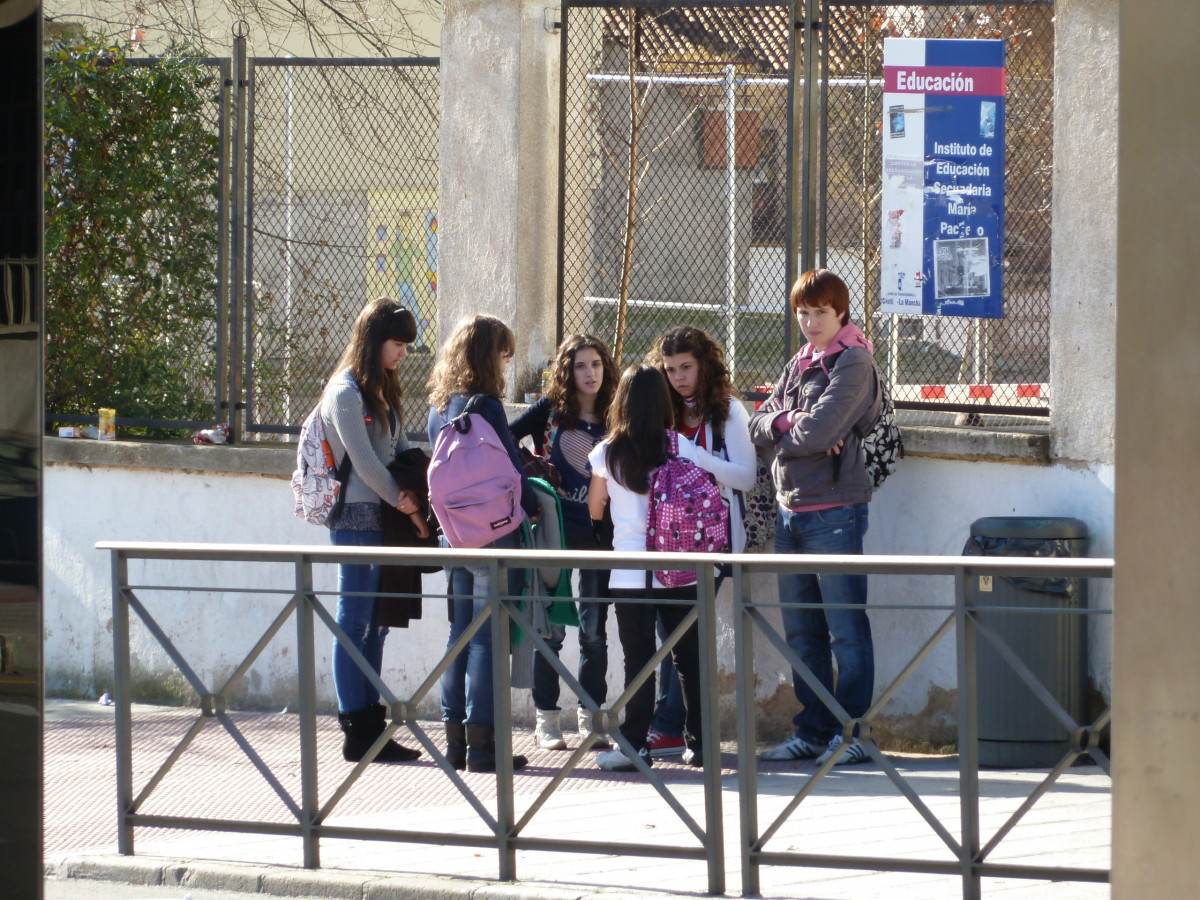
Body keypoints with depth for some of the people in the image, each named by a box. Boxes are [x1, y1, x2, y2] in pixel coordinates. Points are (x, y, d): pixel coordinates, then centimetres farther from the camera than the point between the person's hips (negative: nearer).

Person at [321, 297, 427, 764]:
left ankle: (370, 724, 11)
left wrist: (411, 496, -3)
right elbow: (364, 462, -13)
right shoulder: (346, 392, -10)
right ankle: (357, 732, -3)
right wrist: (406, 503, -6)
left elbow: (402, 449, 15)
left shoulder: (381, 391, 18)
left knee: (374, 623, 9)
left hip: (381, 518, 9)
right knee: (355, 623, -5)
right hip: (356, 518, -9)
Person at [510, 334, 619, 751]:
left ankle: (589, 717, 13)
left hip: (598, 530, 2)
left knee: (595, 630, 5)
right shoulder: (549, 410, 2)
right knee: (550, 628, 1)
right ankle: (546, 720, 6)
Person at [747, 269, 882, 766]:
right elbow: (757, 425, 10)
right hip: (790, 511, 8)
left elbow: (818, 432, -17)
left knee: (846, 630, -5)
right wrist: (789, 423, -9)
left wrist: (778, 430, 1)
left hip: (834, 510, -8)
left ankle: (852, 732, -3)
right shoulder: (798, 365, 17)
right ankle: (813, 731, 17)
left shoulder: (854, 362, -6)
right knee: (802, 632, 11)